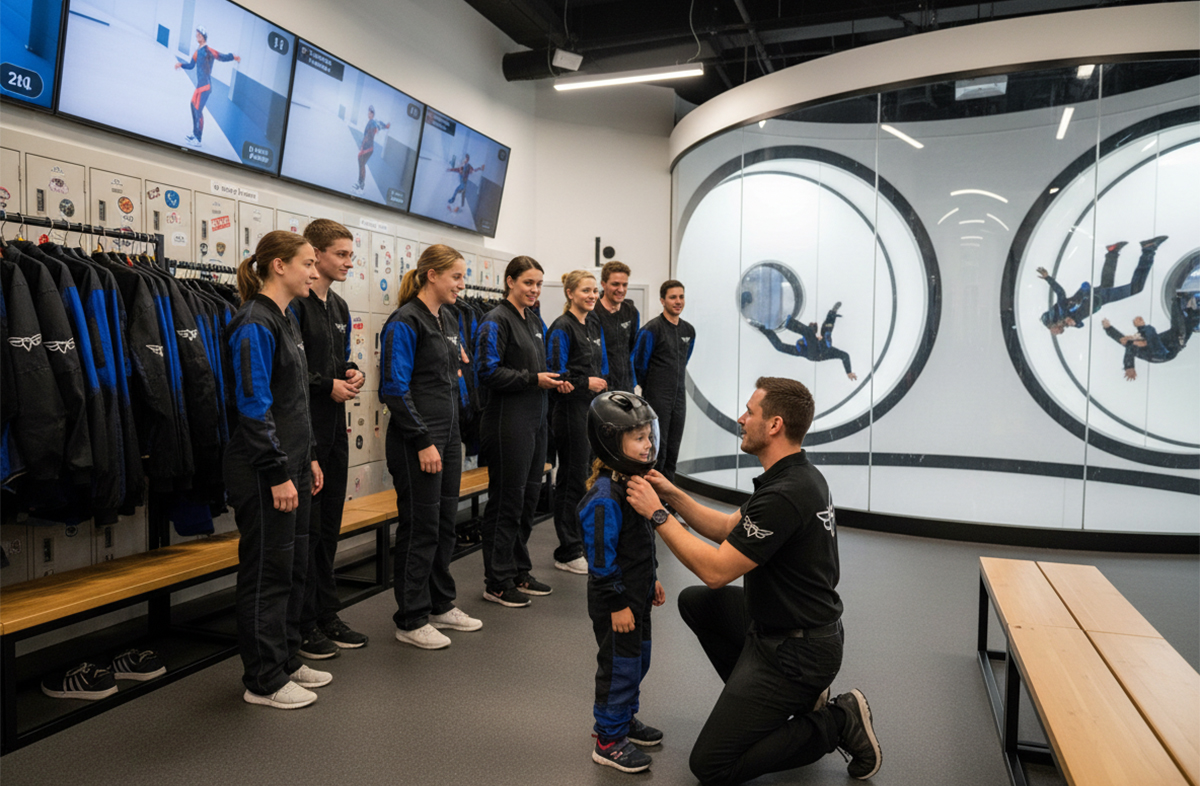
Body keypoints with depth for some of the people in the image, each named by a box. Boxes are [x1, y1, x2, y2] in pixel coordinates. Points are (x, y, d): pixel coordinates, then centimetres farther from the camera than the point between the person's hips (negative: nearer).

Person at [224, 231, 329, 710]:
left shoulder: (284, 321, 15)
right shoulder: (255, 324, -16)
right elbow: (254, 406, -20)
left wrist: (308, 458, 18)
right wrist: (278, 474, -20)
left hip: (290, 464, 10)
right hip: (264, 472, -10)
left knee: (294, 566, 16)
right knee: (267, 572, 1)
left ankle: (287, 661, 30)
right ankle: (263, 681, 15)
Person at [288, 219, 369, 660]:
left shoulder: (339, 306, 15)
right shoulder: (295, 303, -11)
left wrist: (351, 374, 2)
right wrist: (328, 385, -15)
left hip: (333, 425, 8)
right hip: (304, 425, -8)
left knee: (329, 522, 13)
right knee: (305, 523, -1)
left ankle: (326, 615, 24)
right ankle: (302, 624, 11)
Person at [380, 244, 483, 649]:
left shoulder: (448, 319, 13)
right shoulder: (405, 323, -13)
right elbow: (394, 388, -18)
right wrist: (423, 441, -19)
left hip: (448, 435, 9)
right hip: (417, 440, -8)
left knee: (445, 522, 15)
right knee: (420, 528, 0)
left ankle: (441, 605, 30)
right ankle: (411, 620, 13)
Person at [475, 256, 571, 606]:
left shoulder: (535, 321, 16)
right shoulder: (496, 320, -10)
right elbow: (489, 372, -18)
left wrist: (555, 382, 5)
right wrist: (533, 379, -20)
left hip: (534, 419, 9)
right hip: (508, 421, -9)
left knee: (528, 496, 14)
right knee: (506, 501, -1)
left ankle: (519, 572, 26)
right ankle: (497, 581, 10)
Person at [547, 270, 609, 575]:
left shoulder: (595, 325, 13)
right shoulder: (562, 328, -12)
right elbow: (555, 373, -16)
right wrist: (585, 382, -19)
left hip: (594, 408, 8)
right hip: (571, 409, -8)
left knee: (591, 474, 13)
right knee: (573, 478, -2)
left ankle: (585, 541, 27)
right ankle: (567, 553, 8)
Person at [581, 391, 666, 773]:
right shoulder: (604, 496, -26)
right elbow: (602, 558, -23)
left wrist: (651, 580, 21)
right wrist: (618, 604, -20)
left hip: (636, 593, 10)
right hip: (615, 600, -10)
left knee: (639, 658, 21)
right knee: (619, 665, 2)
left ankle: (624, 718, 41)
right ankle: (609, 740, 19)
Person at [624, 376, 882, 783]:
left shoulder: (785, 496, -29)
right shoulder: (798, 475, 4)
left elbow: (715, 570, -26)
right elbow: (729, 529, 12)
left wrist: (658, 514, -19)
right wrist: (672, 495, 4)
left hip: (796, 653, -9)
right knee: (694, 602, 20)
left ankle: (837, 724, 1)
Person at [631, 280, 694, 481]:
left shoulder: (689, 331, 10)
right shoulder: (652, 329, -10)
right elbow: (639, 364, -5)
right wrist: (649, 390, 6)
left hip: (679, 398, 6)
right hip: (657, 399, -6)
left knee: (672, 452, 10)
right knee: (657, 451, -4)